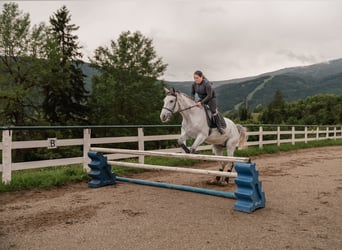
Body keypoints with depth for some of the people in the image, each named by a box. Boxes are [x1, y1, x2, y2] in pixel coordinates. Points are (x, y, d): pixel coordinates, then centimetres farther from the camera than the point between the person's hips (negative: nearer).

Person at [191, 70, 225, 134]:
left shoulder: (207, 83, -31)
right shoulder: (194, 84, -13)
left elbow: (209, 95, -32)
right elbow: (192, 93, 2)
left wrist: (201, 102, -35)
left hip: (211, 98, -6)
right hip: (202, 98, 6)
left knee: (213, 110, -18)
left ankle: (220, 127, -7)